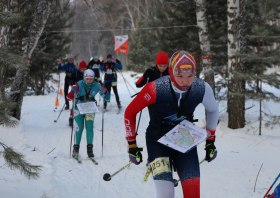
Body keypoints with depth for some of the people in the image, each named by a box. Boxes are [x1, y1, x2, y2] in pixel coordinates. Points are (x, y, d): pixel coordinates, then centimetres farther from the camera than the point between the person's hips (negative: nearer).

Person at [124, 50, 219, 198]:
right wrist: (132, 145, -4)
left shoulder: (203, 89, -16)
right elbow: (130, 112, -9)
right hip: (158, 141, -2)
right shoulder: (155, 89, -25)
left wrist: (210, 141, 11)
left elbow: (213, 110, 9)